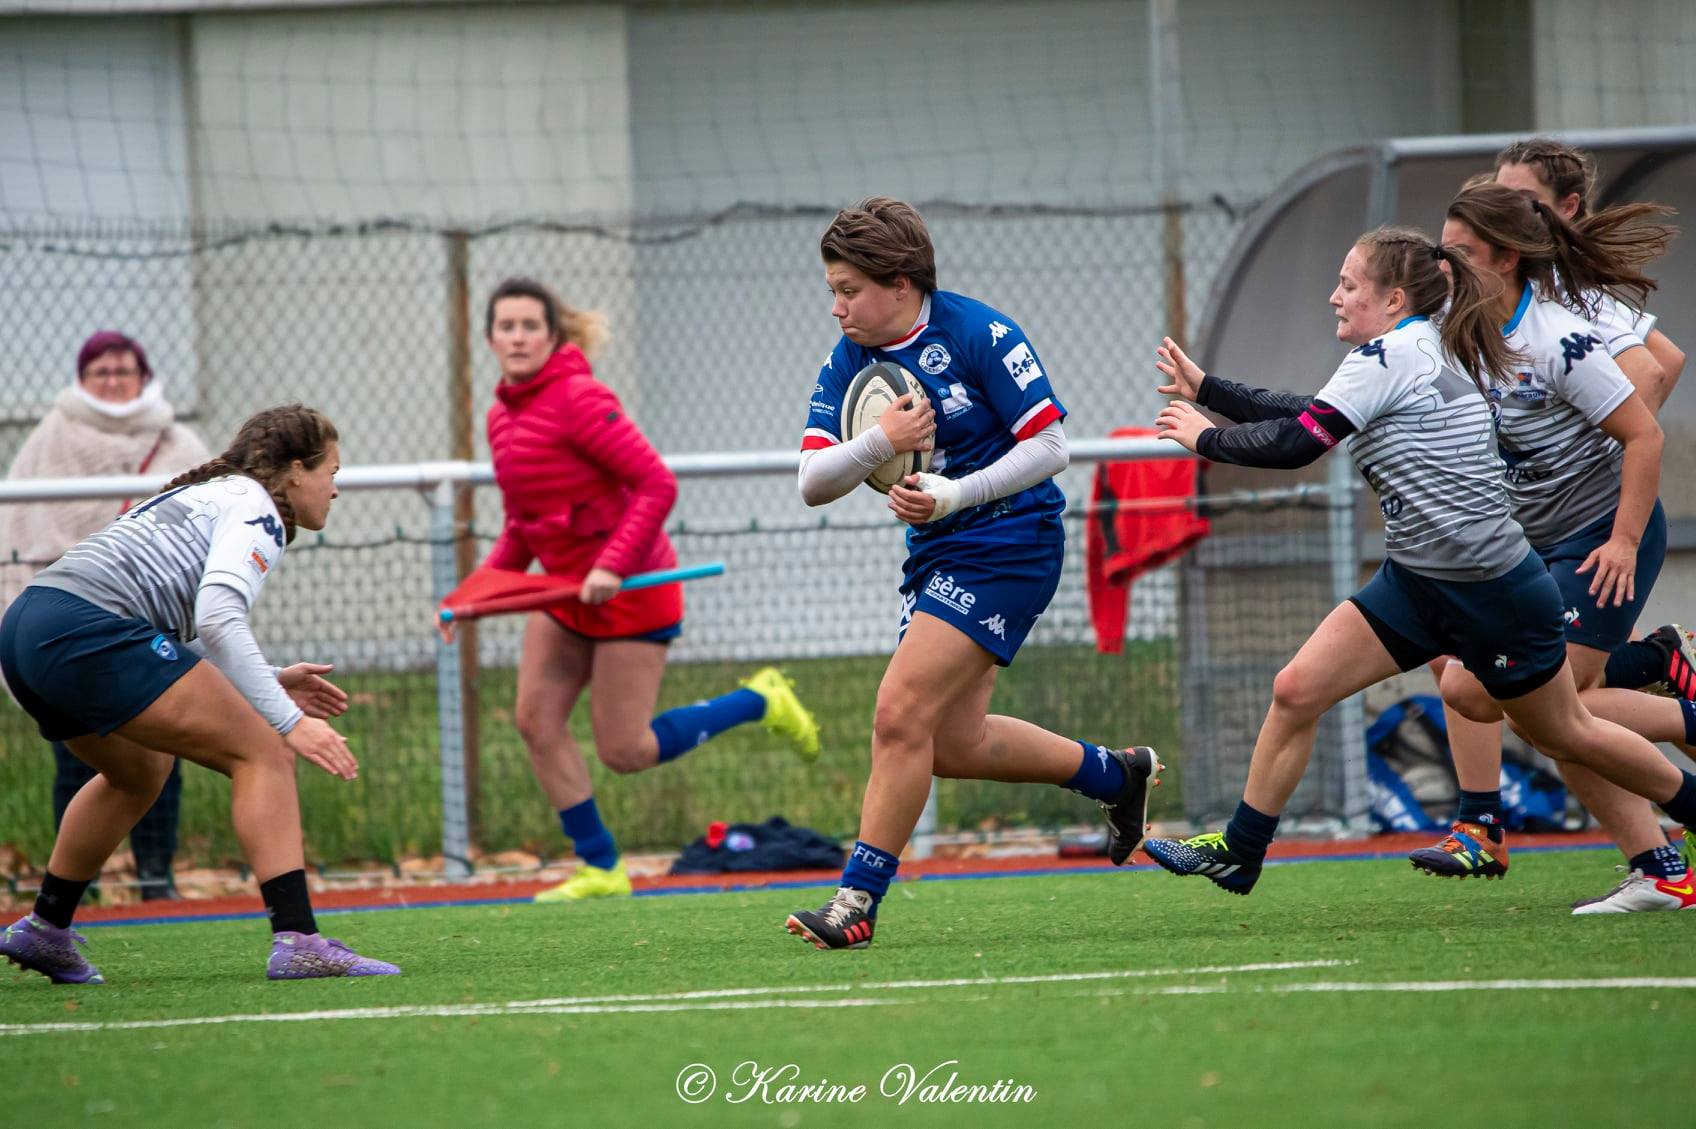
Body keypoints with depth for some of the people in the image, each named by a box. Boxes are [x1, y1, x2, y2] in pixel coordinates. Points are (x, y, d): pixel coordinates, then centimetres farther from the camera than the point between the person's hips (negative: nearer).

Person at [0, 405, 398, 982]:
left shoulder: (208, 496, 29)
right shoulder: (255, 508, 1)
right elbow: (217, 620, -16)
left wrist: (267, 683, 23)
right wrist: (288, 720, -18)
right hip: (86, 629, -10)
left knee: (140, 770, 33)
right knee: (262, 753, -8)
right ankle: (298, 943, -19)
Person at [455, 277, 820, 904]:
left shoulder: (579, 400, -18)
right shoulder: (501, 418, 7)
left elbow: (657, 486, -21)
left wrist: (612, 567, -28)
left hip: (629, 589, -8)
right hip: (566, 589, 8)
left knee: (624, 752, -6)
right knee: (536, 719, -3)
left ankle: (760, 703, 14)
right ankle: (600, 868, 7)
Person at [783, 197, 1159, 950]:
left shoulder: (980, 336, -14)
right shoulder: (849, 365, 3)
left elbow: (1050, 447, -14)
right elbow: (813, 483, -5)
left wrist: (954, 495, -23)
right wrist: (878, 442, -24)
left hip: (1008, 543, -8)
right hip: (937, 552, 8)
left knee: (901, 714, -16)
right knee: (953, 743, 10)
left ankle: (859, 901, -12)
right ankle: (1115, 775, 32)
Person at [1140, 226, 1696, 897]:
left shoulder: (1391, 356, -18)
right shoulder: (1432, 352, 9)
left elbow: (1299, 443, -22)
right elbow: (1307, 416, 16)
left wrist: (1206, 439, -8)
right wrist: (1205, 390, 16)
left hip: (1494, 592, -9)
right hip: (1416, 584, 9)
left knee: (1565, 736, 8)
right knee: (1296, 691, -2)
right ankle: (1237, 856, 5)